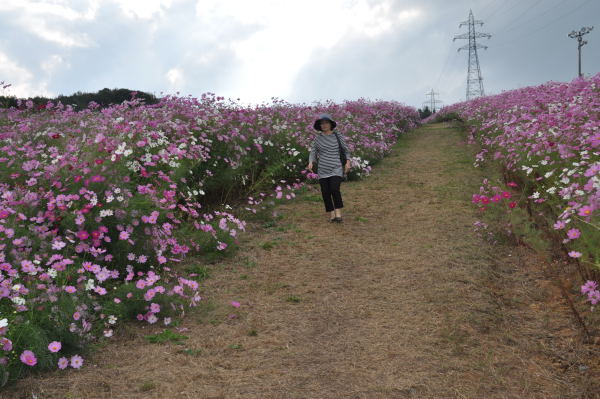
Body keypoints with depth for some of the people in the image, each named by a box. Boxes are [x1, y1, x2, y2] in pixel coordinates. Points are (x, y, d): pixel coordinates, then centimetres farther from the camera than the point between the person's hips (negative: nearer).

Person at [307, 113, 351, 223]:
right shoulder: (317, 138, 5)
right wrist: (310, 163, -15)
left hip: (336, 169, -2)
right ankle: (332, 215, 10)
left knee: (335, 190, -21)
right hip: (323, 170, 3)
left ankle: (338, 213, -8)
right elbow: (313, 153, 5)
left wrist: (348, 162, -2)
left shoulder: (338, 136, 1)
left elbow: (346, 150, 11)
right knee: (325, 192, -4)